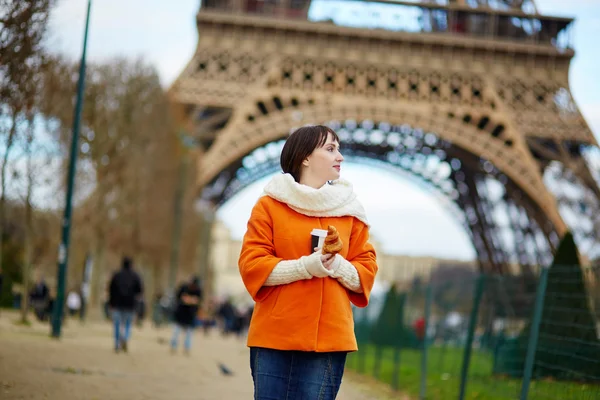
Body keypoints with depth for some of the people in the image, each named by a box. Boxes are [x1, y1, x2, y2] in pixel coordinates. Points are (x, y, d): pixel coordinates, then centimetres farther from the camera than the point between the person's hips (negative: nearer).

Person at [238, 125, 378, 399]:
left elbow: (366, 271, 9)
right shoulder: (269, 205, 2)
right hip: (274, 337, -1)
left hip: (328, 339, 2)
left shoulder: (349, 210, 10)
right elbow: (251, 265, -4)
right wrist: (305, 266, -17)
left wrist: (338, 266, -13)